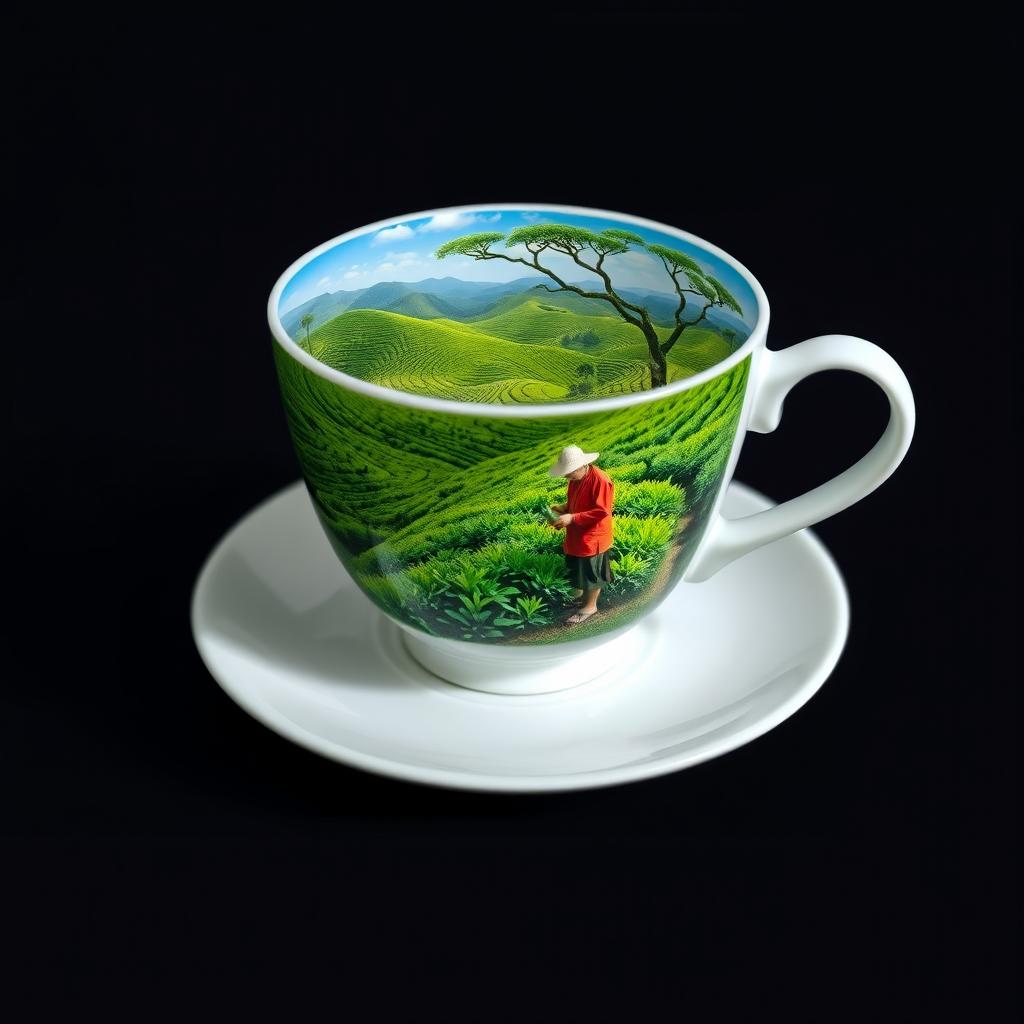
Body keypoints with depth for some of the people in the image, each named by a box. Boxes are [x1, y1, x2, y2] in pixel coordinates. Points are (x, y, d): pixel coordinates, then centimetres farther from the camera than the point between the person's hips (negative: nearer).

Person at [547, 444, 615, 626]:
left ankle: (590, 606, 22)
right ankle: (581, 597, 39)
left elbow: (602, 512, -26)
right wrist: (563, 508, -5)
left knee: (591, 573, 7)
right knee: (578, 569, 21)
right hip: (577, 535, 8)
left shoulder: (600, 480, -26)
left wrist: (572, 518, -28)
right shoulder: (576, 478, 1)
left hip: (592, 537, -8)